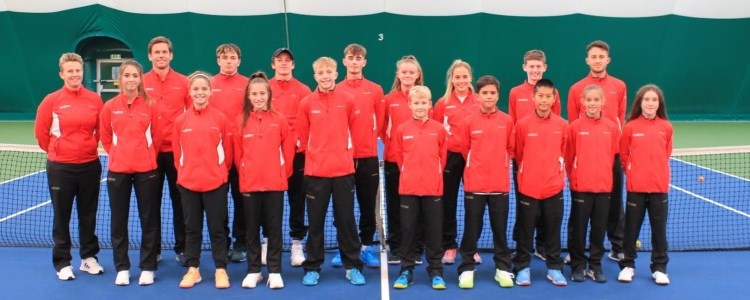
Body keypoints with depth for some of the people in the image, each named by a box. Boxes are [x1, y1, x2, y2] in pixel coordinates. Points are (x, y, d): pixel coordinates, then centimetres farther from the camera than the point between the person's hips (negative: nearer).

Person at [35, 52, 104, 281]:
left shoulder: (95, 100, 0)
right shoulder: (51, 101, -6)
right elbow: (40, 132, 2)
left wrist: (88, 147, 11)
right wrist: (56, 151, 9)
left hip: (90, 165, 2)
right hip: (60, 167, -2)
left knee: (88, 215, 12)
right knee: (61, 216, 7)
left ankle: (89, 258, 26)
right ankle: (62, 263, 19)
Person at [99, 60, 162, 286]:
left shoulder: (151, 105, -3)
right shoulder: (110, 107, -1)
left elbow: (157, 137, 5)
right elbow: (105, 137, 11)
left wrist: (146, 156, 8)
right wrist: (118, 155, 10)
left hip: (146, 170, -1)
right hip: (117, 170, 1)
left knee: (149, 219, 4)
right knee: (119, 220, 8)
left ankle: (147, 268, 16)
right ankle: (122, 268, 20)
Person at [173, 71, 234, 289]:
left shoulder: (221, 119, -4)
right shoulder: (180, 121, 1)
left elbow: (227, 151, 1)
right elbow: (177, 153, 7)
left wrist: (220, 172, 5)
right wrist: (184, 172, 7)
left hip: (215, 183, -2)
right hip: (187, 183, 2)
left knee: (217, 228, 6)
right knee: (191, 228, 12)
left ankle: (221, 270, 16)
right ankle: (193, 269, 23)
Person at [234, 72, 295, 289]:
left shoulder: (279, 120, -1)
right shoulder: (241, 121, 0)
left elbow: (288, 149, 4)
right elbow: (237, 154, 5)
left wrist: (283, 172, 5)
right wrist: (244, 174, 5)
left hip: (274, 184, -1)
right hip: (249, 184, 1)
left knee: (274, 228, 6)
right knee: (252, 229, 10)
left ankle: (275, 272, 14)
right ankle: (253, 271, 21)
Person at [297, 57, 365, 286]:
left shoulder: (347, 101, -1)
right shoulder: (307, 103, -2)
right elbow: (302, 136, 5)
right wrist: (316, 154, 9)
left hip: (344, 169, 0)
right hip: (315, 171, 0)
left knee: (346, 220, 8)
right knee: (315, 221, 8)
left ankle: (353, 266, 18)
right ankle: (312, 268, 19)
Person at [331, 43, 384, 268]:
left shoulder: (375, 90, 4)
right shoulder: (335, 90, 3)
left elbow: (380, 122, 7)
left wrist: (371, 139, -1)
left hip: (368, 157, 0)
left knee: (368, 205, 6)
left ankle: (367, 247, 18)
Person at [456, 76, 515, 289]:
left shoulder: (507, 121, -1)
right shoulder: (469, 122, -4)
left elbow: (510, 149, 10)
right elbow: (464, 150, 5)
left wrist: (499, 165, 8)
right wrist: (478, 165, 9)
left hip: (500, 184, 1)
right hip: (474, 184, -1)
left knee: (500, 228, 10)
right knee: (472, 229, 5)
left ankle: (503, 268, 22)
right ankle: (467, 269, 15)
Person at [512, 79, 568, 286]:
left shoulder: (562, 125, -1)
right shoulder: (523, 125, -6)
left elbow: (563, 153, 11)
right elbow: (518, 154, 4)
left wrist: (558, 171, 10)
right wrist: (528, 173, 8)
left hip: (554, 187, 2)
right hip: (528, 187, -1)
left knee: (553, 230, 10)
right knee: (525, 230, 7)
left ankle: (554, 268, 22)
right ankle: (522, 268, 19)